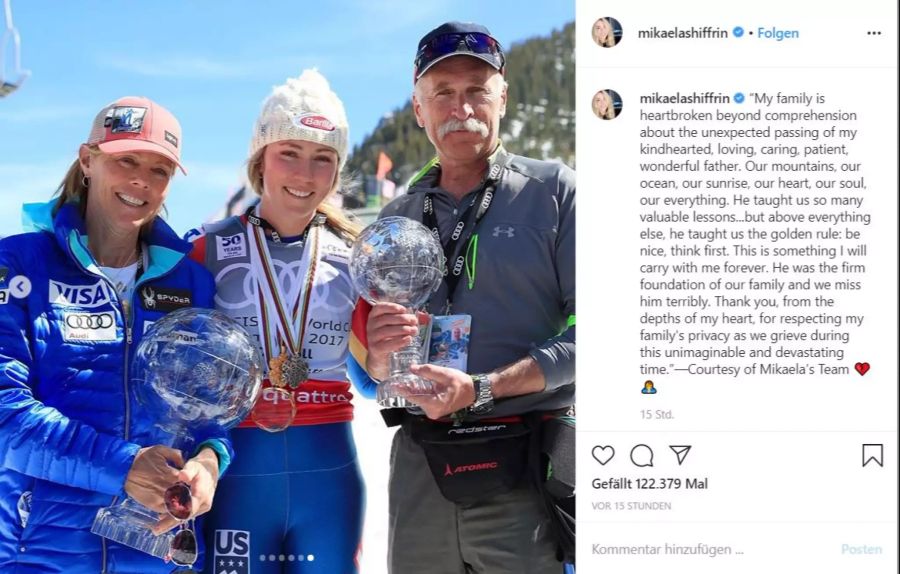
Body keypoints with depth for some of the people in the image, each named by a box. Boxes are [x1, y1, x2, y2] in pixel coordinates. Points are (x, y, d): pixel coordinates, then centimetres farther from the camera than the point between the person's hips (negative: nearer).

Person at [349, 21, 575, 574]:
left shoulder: (553, 191, 0)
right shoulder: (396, 220, 14)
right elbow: (372, 363, 15)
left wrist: (483, 388, -18)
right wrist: (379, 353, -8)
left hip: (525, 471, -4)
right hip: (418, 471, 4)